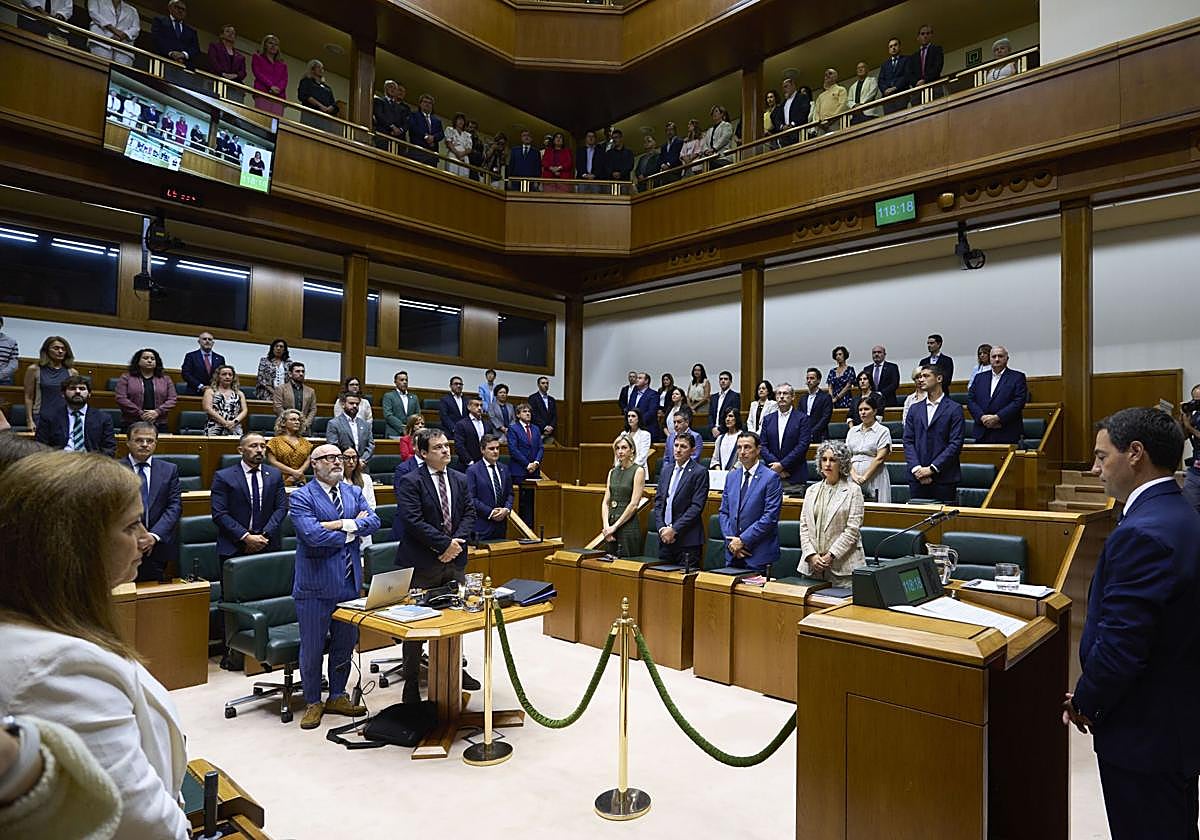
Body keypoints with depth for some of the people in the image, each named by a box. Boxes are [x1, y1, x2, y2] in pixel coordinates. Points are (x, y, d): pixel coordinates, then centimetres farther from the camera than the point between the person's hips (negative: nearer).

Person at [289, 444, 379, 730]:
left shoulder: (354, 492, 9)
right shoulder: (301, 497, -8)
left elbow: (374, 522, -4)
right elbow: (312, 534, -22)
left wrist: (343, 524, -19)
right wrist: (352, 533, -12)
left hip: (349, 580, 5)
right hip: (316, 583, -5)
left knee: (346, 642, 15)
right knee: (312, 647, 7)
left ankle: (337, 697, 32)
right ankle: (313, 703, 25)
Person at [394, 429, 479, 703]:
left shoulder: (460, 480, 9)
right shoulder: (410, 482, -10)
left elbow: (469, 514, 6)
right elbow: (413, 521, -18)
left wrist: (457, 542, -11)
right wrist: (445, 544, -18)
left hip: (455, 560, 6)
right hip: (422, 563, -5)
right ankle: (411, 684, 16)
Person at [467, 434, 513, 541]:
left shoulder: (504, 469, 12)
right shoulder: (472, 470, -6)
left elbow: (510, 493, 14)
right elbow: (472, 498, -11)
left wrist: (507, 509, -5)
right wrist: (490, 512, -15)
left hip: (501, 525, 5)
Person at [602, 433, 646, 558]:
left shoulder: (638, 471, -5)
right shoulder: (612, 472, 12)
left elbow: (633, 504, -12)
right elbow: (605, 502, 8)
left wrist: (615, 526, -12)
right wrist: (606, 525, -7)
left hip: (628, 525, -6)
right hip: (610, 526, 6)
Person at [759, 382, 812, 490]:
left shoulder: (802, 418, 1)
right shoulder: (768, 419, 12)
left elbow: (803, 445, -8)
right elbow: (762, 445, 6)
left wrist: (782, 464, -12)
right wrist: (776, 465, -9)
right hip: (772, 473, 3)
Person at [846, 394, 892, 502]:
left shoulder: (883, 431, 2)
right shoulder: (852, 431, 15)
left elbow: (880, 458, -7)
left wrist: (864, 477, -13)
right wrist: (854, 475, -9)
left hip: (874, 477, -4)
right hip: (853, 478, 4)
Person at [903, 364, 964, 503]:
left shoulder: (954, 409, 1)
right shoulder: (915, 409, 13)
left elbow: (956, 443, -7)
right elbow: (908, 441, 7)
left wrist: (932, 468, -12)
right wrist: (916, 468, -7)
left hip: (944, 478, -3)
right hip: (917, 477, 4)